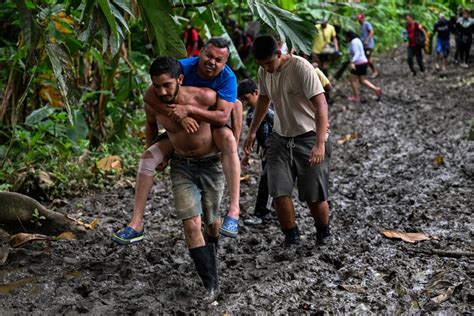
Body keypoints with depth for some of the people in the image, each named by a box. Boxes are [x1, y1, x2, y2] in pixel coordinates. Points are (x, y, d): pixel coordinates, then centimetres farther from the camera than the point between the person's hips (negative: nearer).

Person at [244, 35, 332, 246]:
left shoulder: (301, 67, -21)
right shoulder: (264, 72, 0)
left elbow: (321, 104, -26)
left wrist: (320, 143, -34)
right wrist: (252, 131, 22)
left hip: (309, 137, -5)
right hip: (280, 137, 5)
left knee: (315, 195, -1)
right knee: (279, 191, -6)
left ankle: (323, 235, 25)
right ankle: (291, 236, 13)